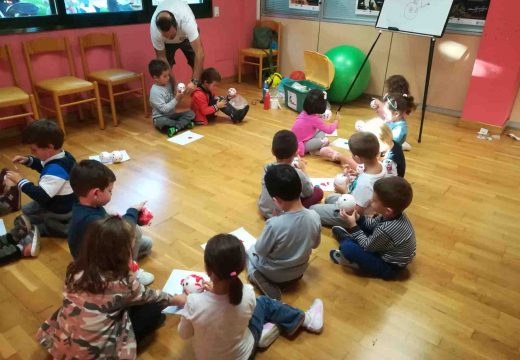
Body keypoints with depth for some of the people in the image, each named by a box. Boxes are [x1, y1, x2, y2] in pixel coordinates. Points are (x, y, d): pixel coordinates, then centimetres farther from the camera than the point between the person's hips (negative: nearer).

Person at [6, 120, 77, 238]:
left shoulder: (56, 169, -35)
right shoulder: (63, 156, -5)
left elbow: (41, 196, -37)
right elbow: (44, 167, 17)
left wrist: (21, 181, -28)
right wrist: (28, 160, 1)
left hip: (61, 211, -10)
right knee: (26, 209, 25)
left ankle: (66, 228, -1)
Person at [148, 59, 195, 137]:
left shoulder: (168, 84, 3)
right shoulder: (155, 92, -19)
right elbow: (164, 109, -24)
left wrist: (179, 96, -10)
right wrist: (176, 99, -26)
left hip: (172, 115, 7)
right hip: (160, 117, -7)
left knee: (191, 113, -11)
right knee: (162, 122, -41)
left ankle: (175, 128, -28)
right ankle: (184, 123, -24)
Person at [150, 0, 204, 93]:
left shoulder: (186, 21, -46)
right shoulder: (155, 30, -38)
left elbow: (200, 53, -48)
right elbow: (161, 57, -26)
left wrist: (194, 81, -53)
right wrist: (174, 85, -32)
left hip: (187, 35, -1)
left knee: (197, 65, -9)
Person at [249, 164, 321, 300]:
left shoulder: (274, 224, -36)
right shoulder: (314, 217, -22)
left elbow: (260, 251, -19)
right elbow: (315, 244, -3)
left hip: (274, 273, -5)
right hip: (299, 271, 5)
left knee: (250, 251, 24)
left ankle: (256, 275, 3)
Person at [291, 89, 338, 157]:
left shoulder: (304, 113, 1)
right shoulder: (315, 119, -21)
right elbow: (329, 130, -12)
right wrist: (336, 122, 5)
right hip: (301, 146, -9)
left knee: (321, 131, 14)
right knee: (325, 141, -23)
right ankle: (313, 151, -1)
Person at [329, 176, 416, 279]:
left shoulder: (385, 230, -38)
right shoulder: (396, 213, -14)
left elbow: (367, 246, -19)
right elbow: (374, 223, 5)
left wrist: (353, 226, -16)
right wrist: (357, 218, -7)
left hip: (390, 267, -8)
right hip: (389, 254, 8)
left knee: (347, 247, -20)